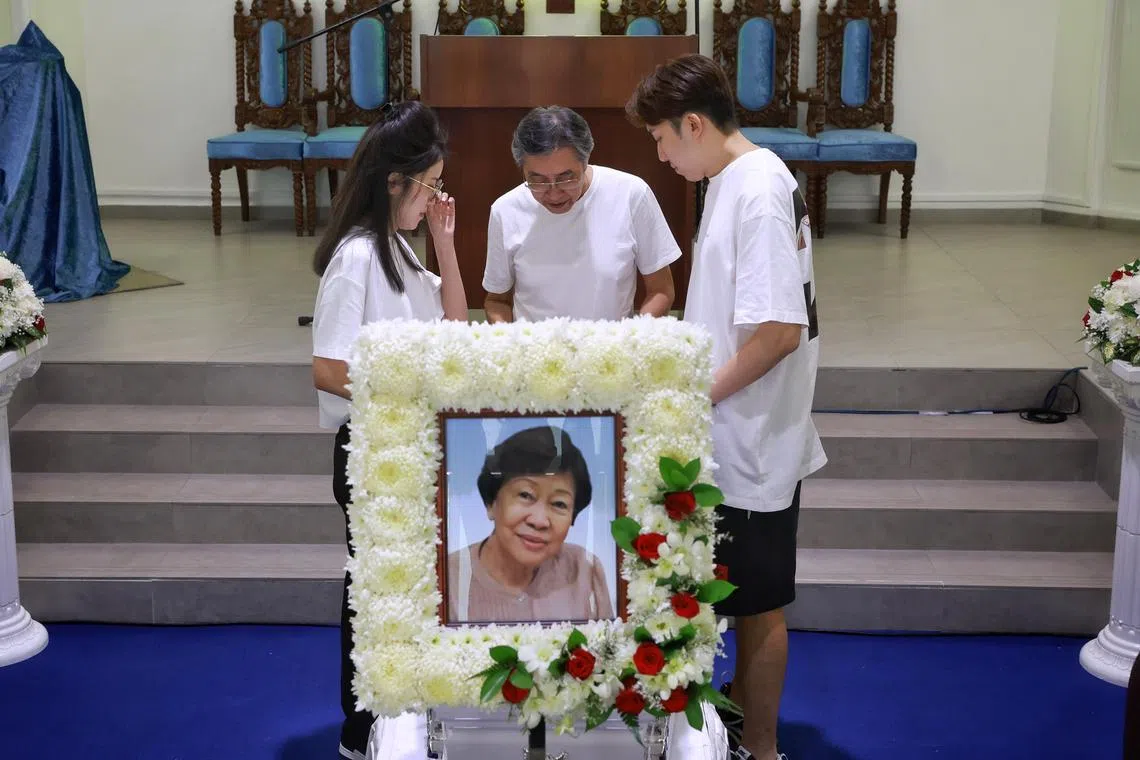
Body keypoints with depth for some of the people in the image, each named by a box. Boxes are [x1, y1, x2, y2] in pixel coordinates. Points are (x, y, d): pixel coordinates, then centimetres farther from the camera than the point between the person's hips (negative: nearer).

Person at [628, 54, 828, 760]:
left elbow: (780, 330, -26)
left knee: (759, 602, 6)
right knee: (739, 592, 23)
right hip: (729, 436, 9)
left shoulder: (759, 194, -22)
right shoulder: (733, 182, 8)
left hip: (753, 440, -9)